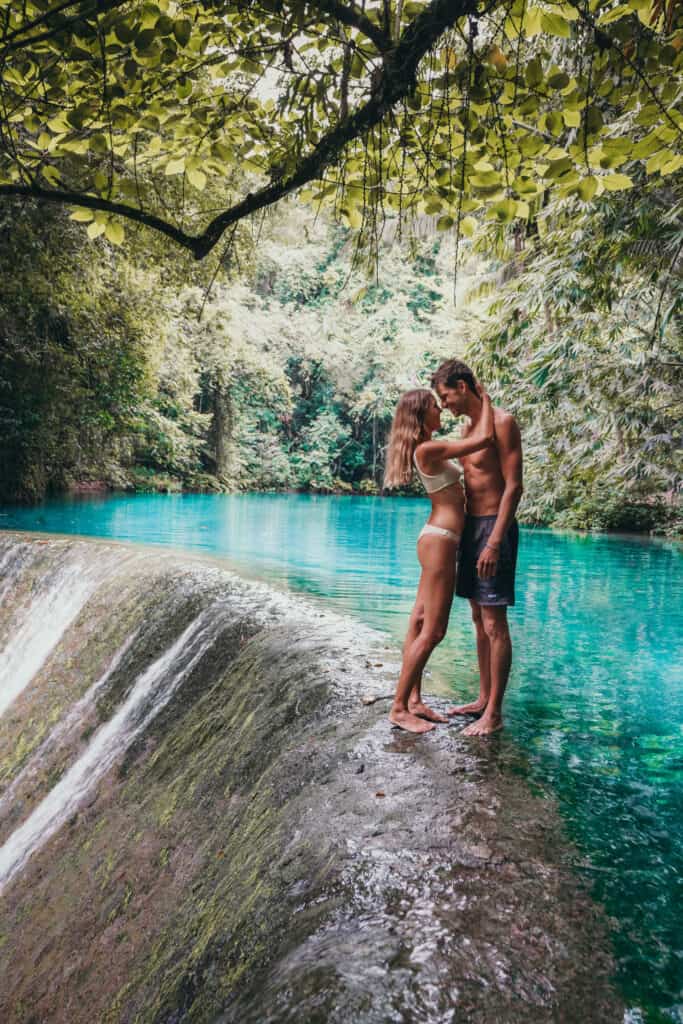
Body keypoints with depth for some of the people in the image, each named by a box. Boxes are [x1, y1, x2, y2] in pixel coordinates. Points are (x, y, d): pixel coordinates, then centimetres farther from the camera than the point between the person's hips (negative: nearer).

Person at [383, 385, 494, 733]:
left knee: (420, 623, 12)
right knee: (432, 631, -6)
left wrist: (480, 408, 21)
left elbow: (472, 439, 30)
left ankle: (414, 701, 19)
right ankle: (398, 707, 1)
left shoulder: (429, 449, 14)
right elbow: (484, 438, -16)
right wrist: (485, 400, -3)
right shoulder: (428, 450, -16)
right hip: (439, 540, -10)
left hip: (437, 539, 10)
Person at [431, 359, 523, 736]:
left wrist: (495, 541, -22)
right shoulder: (467, 428, 14)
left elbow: (513, 486, -16)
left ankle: (494, 714, 3)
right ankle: (483, 698, 24)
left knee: (494, 624, -5)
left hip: (494, 526, -9)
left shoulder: (501, 422, -12)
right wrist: (458, 532, 18)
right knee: (479, 619, 14)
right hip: (470, 526, 9)